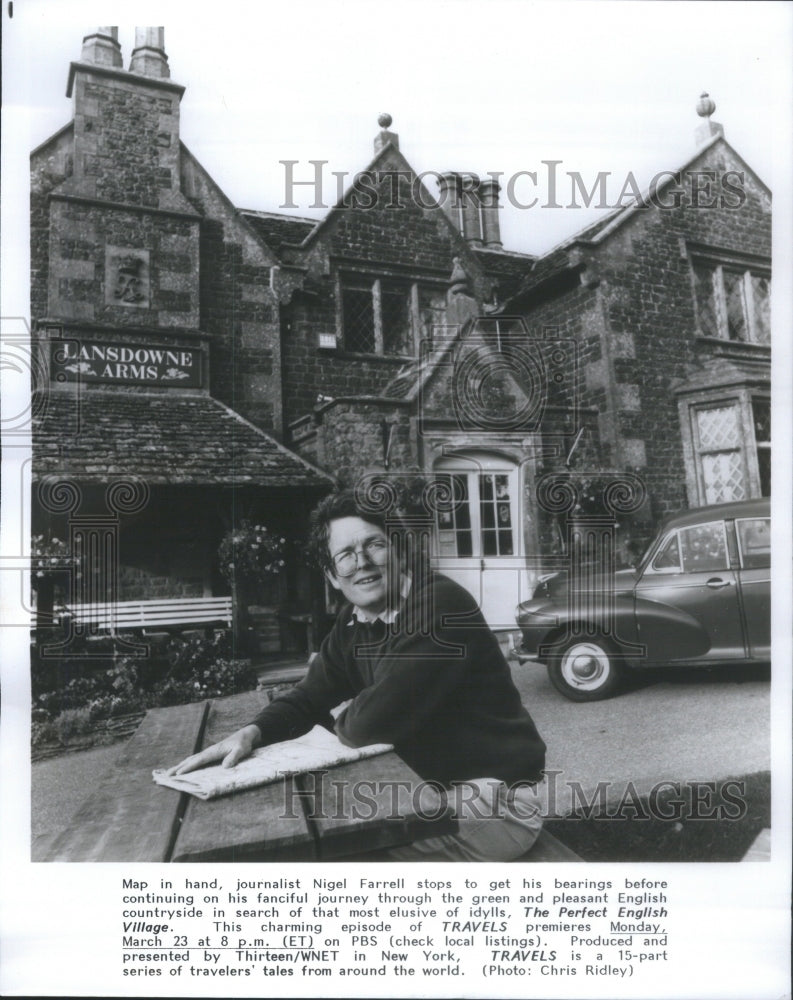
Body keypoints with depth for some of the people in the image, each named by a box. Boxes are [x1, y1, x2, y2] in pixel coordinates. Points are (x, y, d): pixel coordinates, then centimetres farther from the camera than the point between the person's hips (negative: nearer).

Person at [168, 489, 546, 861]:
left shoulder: (439, 604, -25)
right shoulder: (353, 623, 3)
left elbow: (379, 720, -28)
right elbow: (309, 698, 9)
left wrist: (344, 718, -5)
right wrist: (252, 733, -10)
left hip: (495, 805, -7)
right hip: (434, 787, 8)